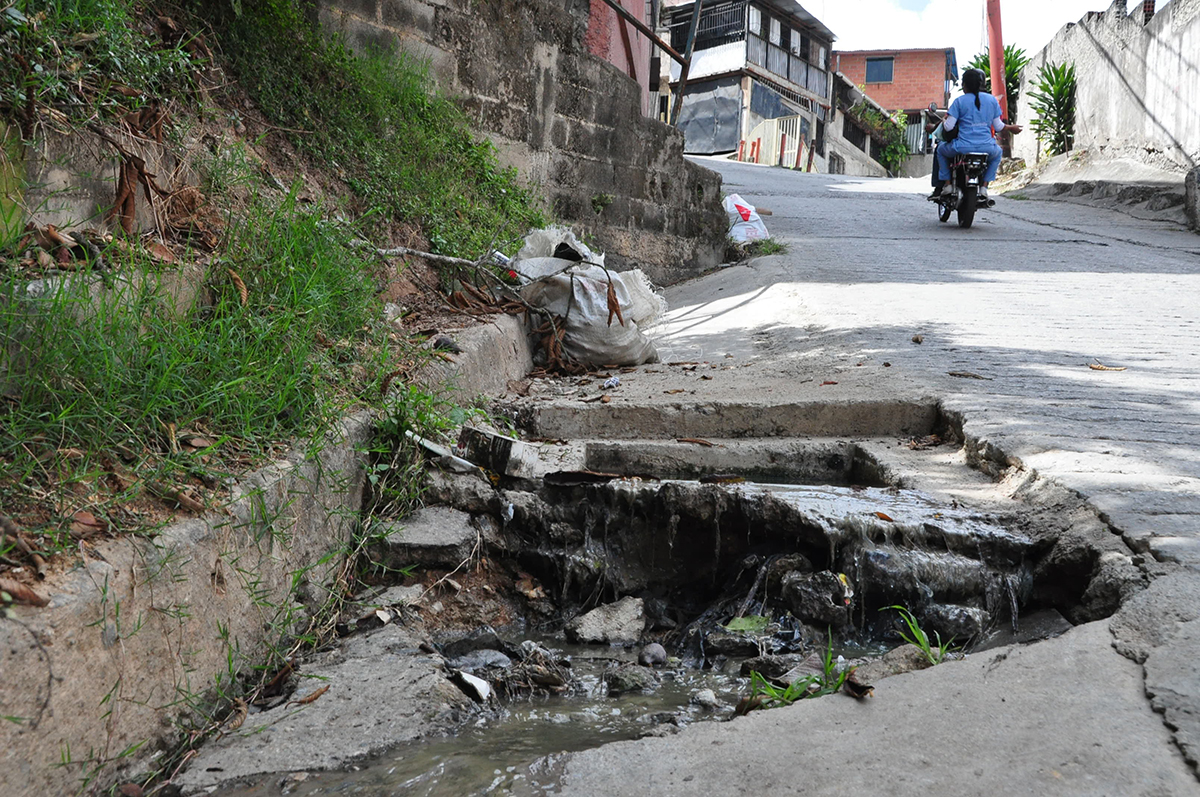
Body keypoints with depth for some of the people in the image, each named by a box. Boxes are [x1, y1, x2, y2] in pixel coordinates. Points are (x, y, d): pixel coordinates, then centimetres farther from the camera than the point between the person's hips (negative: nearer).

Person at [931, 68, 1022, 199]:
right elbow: (998, 127, 10)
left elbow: (948, 127, -5)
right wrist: (1010, 128, 31)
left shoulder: (959, 101, -2)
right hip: (986, 148, 3)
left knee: (941, 149, 30)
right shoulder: (992, 100, 8)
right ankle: (984, 185, 23)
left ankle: (947, 183, 18)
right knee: (998, 153, 39)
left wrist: (943, 122, 18)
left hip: (963, 148, -2)